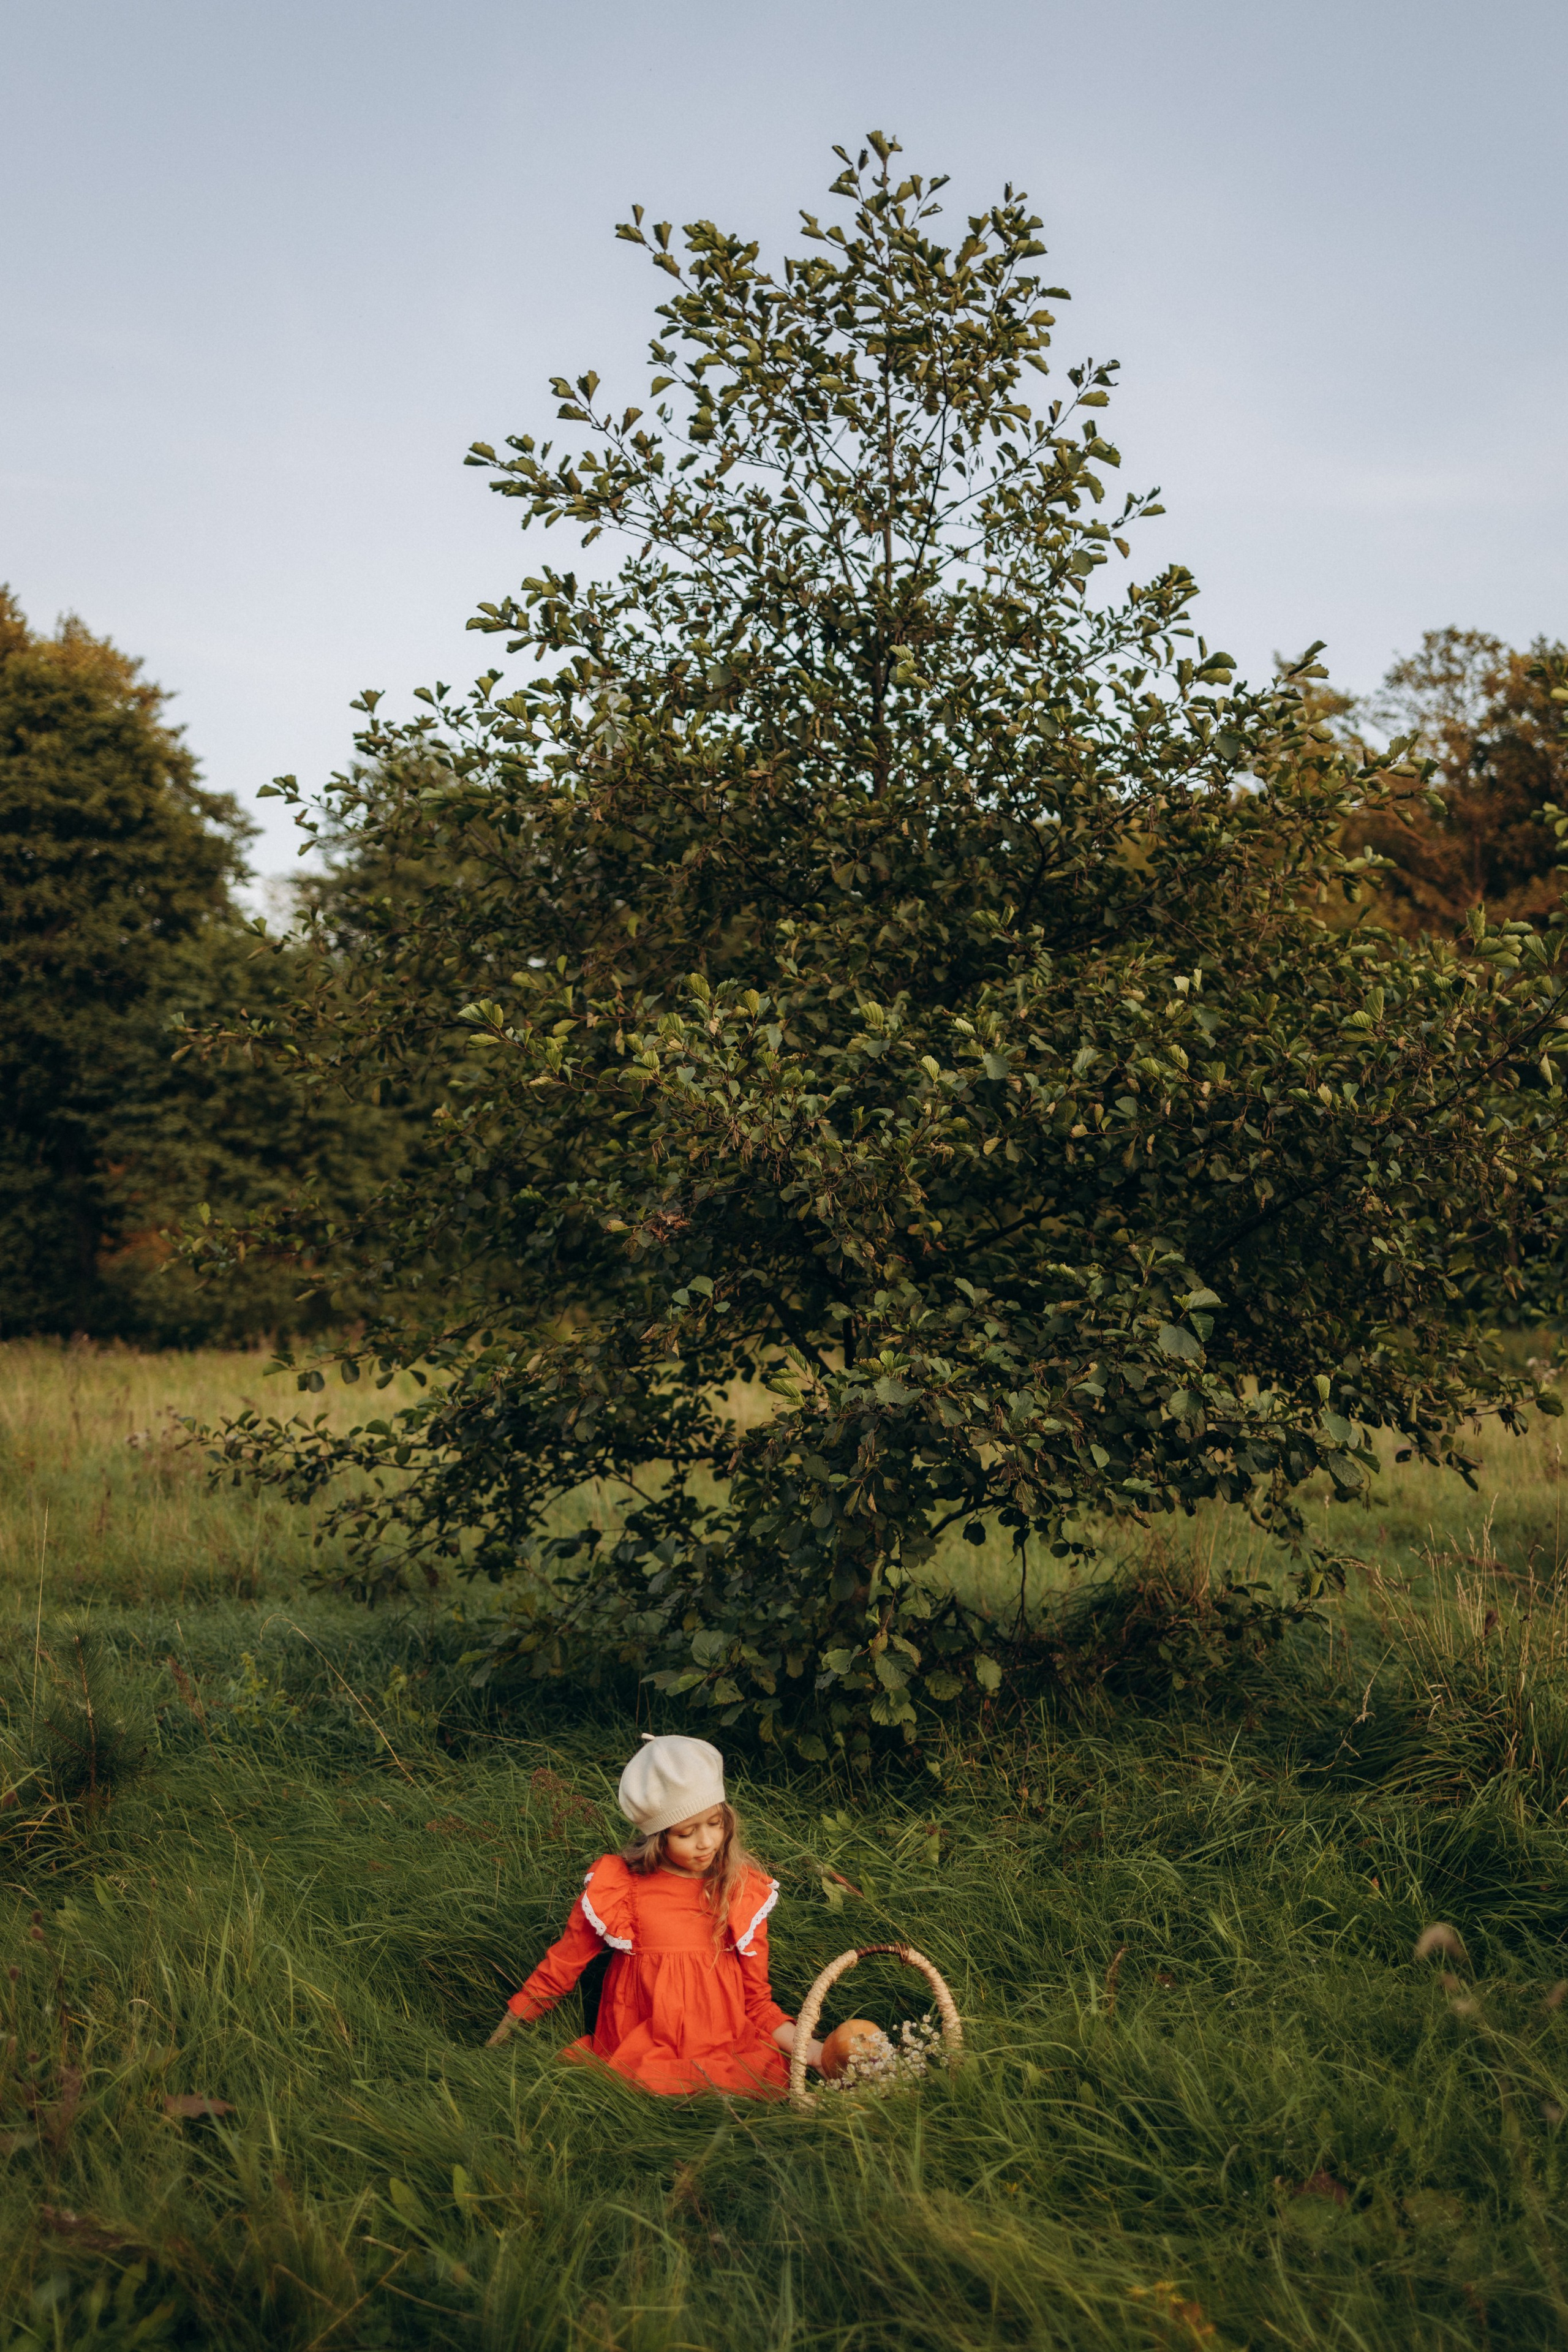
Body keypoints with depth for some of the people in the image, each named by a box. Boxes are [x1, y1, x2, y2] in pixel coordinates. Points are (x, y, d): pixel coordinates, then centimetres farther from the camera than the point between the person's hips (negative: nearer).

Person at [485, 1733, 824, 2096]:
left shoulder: (745, 1890, 5)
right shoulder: (616, 1887, -1)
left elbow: (757, 2000, 10)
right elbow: (558, 1970, 9)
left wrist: (809, 2049, -6)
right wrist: (494, 2048, 11)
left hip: (728, 2051, 1)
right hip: (639, 2052, -1)